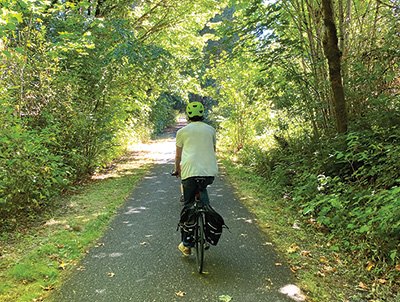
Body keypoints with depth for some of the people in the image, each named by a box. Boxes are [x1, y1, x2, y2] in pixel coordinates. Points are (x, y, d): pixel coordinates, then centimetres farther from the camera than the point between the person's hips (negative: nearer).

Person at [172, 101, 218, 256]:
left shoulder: (182, 131, 10)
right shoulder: (211, 130, 16)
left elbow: (178, 156, 17)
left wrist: (177, 170, 36)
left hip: (190, 172, -2)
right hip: (210, 172, 3)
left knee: (188, 207, 8)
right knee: (202, 187, 36)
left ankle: (186, 244, 10)